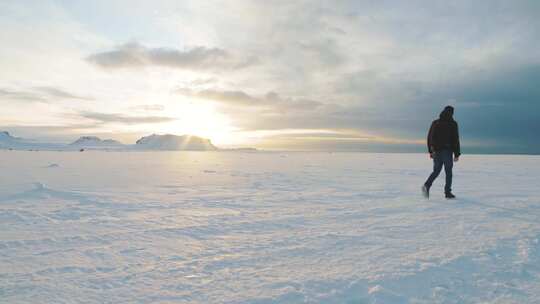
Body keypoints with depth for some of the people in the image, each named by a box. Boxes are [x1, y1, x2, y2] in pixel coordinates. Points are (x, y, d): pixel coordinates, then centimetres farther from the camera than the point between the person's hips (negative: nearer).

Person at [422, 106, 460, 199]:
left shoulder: (435, 123, 8)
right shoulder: (453, 124, -4)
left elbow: (429, 137, 8)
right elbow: (455, 140, -7)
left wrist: (430, 151, 15)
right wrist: (457, 154, -3)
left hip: (436, 152, 4)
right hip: (447, 152, -4)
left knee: (436, 171, 10)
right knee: (448, 172, 6)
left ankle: (427, 186, -12)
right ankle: (447, 192, 7)